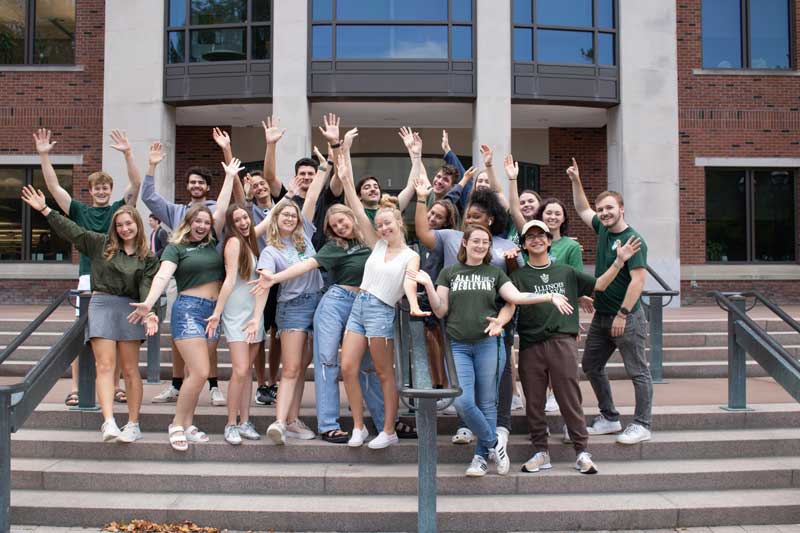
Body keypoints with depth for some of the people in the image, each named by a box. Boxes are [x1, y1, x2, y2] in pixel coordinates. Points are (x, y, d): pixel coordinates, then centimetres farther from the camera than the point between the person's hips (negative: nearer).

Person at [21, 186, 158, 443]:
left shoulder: (148, 258, 8)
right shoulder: (101, 244, 11)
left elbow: (147, 286, -4)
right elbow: (72, 230, 10)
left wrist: (148, 311, -22)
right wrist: (44, 210, 4)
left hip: (129, 309, 0)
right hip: (101, 305, 0)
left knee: (130, 370, 3)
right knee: (105, 366, -10)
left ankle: (133, 424, 10)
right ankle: (109, 423, -19)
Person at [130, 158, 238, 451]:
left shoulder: (211, 242, 14)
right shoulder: (176, 247, 0)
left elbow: (221, 209, 16)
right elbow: (163, 275, -14)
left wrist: (230, 176, 20)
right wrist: (149, 302, -29)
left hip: (214, 311, 5)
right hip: (188, 308, -5)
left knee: (195, 373, 6)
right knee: (199, 372, -14)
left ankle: (187, 424, 12)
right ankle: (177, 425, -2)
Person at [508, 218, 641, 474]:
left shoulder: (566, 272, 14)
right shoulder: (518, 276, 8)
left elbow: (599, 284, 15)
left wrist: (619, 262, 5)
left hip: (562, 341, 0)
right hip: (530, 345, 0)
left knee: (570, 398, -1)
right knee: (533, 401, 5)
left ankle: (582, 452, 7)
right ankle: (540, 452, 16)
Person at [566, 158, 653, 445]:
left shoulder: (633, 240, -15)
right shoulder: (603, 230, 9)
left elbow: (638, 279, -20)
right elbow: (582, 209, 26)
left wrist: (622, 314, -21)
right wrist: (576, 181, 18)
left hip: (627, 317, -9)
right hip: (602, 315, 9)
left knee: (637, 371, 0)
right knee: (591, 365, 13)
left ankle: (641, 425, 9)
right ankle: (609, 418, 24)